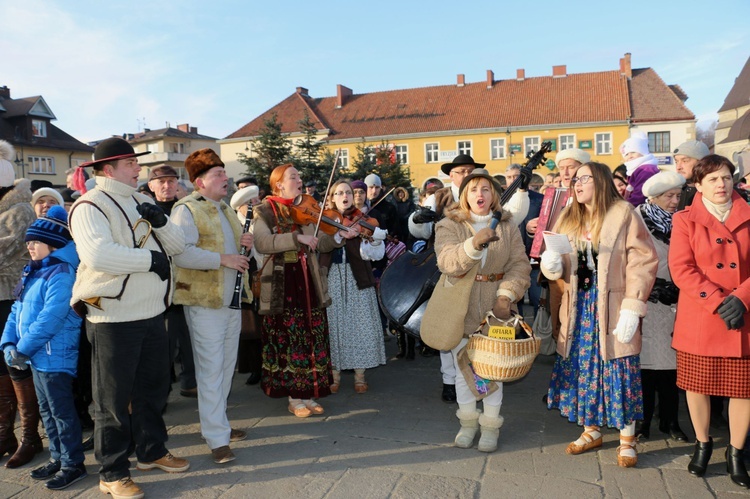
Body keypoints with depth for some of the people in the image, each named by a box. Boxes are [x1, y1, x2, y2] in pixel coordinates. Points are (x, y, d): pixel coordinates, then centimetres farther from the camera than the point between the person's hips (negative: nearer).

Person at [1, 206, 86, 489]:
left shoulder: (60, 274, -17)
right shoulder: (34, 272, 13)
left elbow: (52, 317, -24)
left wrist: (23, 349, -19)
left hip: (55, 357, -9)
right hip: (37, 356, 10)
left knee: (61, 411, 1)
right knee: (47, 410, 19)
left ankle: (73, 464, 13)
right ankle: (57, 458, 33)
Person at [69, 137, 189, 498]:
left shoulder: (141, 203, 13)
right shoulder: (91, 206, -12)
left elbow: (177, 245, 9)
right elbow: (97, 255, -29)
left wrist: (160, 221, -11)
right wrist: (151, 259, -20)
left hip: (152, 313, 8)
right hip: (114, 319, -7)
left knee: (153, 388, 20)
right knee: (114, 399, 6)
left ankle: (152, 451, 38)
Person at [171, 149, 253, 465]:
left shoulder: (225, 209, 15)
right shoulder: (186, 210, -13)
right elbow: (181, 253, -28)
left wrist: (244, 243, 4)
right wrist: (222, 259, -26)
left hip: (231, 299, 9)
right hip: (204, 301, -9)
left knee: (226, 366, 16)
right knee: (210, 370, -2)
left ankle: (217, 423, 31)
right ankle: (217, 439, 6)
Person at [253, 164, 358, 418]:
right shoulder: (265, 212, -4)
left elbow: (321, 244, 4)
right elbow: (262, 243, -22)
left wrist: (340, 235, -15)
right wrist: (297, 237, -30)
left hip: (309, 283, 5)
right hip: (281, 286, -4)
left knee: (313, 339, 8)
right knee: (288, 340, 2)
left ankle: (308, 394, 21)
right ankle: (294, 398, 15)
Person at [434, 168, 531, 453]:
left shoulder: (507, 226, 4)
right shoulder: (449, 225, -3)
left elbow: (520, 264, -2)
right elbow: (447, 262, -20)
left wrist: (506, 295, -17)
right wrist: (474, 244, -37)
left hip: (495, 306, 1)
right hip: (460, 306, -1)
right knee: (463, 366, 9)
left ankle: (491, 425, 23)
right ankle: (468, 422, 28)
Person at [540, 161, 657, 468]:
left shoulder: (623, 214, -6)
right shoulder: (569, 218, 10)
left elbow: (643, 262, -11)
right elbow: (560, 266, 13)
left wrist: (632, 307, -18)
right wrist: (552, 264, -12)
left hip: (612, 306, -5)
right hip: (579, 305, 5)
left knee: (618, 370, 1)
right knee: (582, 367, 10)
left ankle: (627, 439, 17)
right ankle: (591, 431, 27)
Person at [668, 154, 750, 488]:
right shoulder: (685, 220, 0)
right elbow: (681, 269, -8)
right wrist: (719, 303, -16)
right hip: (699, 319, -2)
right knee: (697, 384, 8)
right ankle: (702, 444, 30)